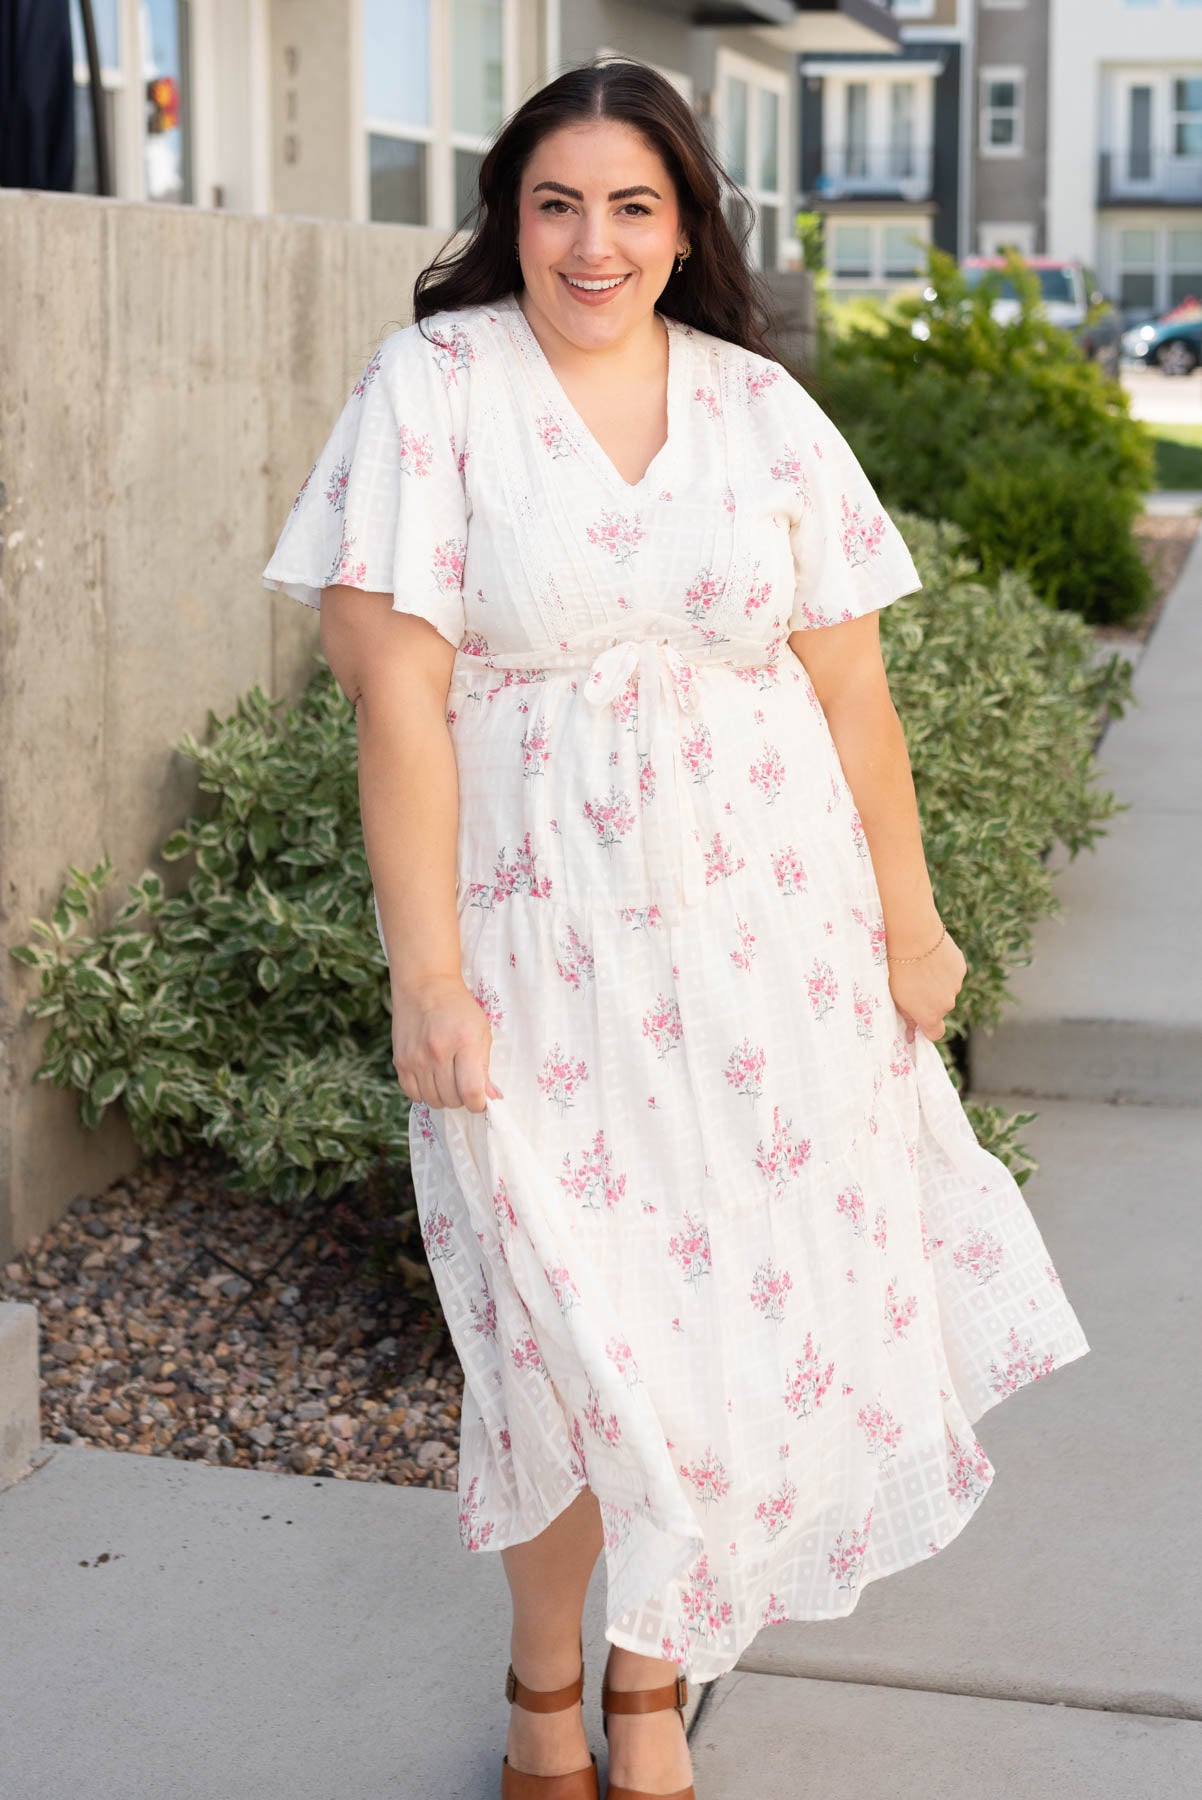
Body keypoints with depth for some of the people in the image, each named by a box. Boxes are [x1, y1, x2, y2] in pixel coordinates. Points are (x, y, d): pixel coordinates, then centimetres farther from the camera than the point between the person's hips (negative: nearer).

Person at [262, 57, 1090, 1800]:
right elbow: (399, 691, -10)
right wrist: (429, 979, -14)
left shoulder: (762, 407, 4)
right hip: (539, 934, -2)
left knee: (755, 1297, 7)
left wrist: (909, 920, 7)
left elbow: (852, 688, 7)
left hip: (767, 923, 3)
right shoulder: (434, 384, -5)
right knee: (576, 1324, 3)